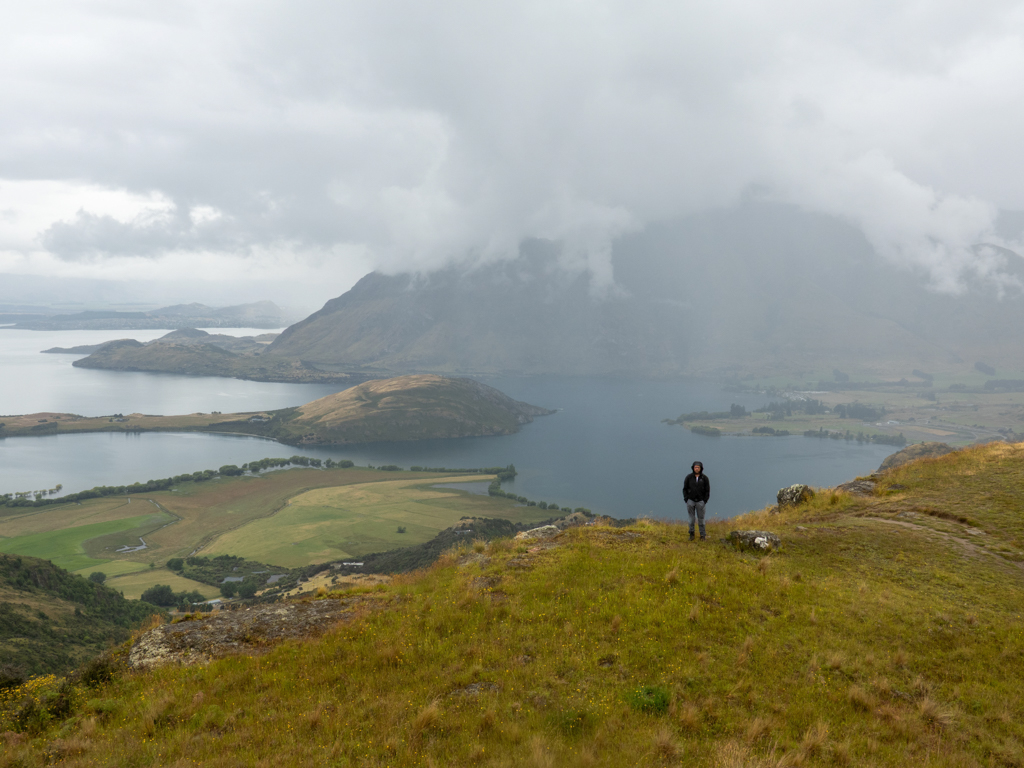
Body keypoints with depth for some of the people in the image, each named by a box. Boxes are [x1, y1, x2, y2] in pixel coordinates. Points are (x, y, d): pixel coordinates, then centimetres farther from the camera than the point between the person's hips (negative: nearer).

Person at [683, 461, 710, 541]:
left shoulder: (704, 478, -3)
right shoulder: (689, 477, -3)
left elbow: (707, 490, 1)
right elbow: (685, 489, 3)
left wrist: (705, 501, -6)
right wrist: (686, 500, -4)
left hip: (700, 501, 0)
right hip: (691, 500, 0)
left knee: (701, 518, 2)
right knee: (691, 518, 4)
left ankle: (702, 535, 10)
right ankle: (691, 534, 16)